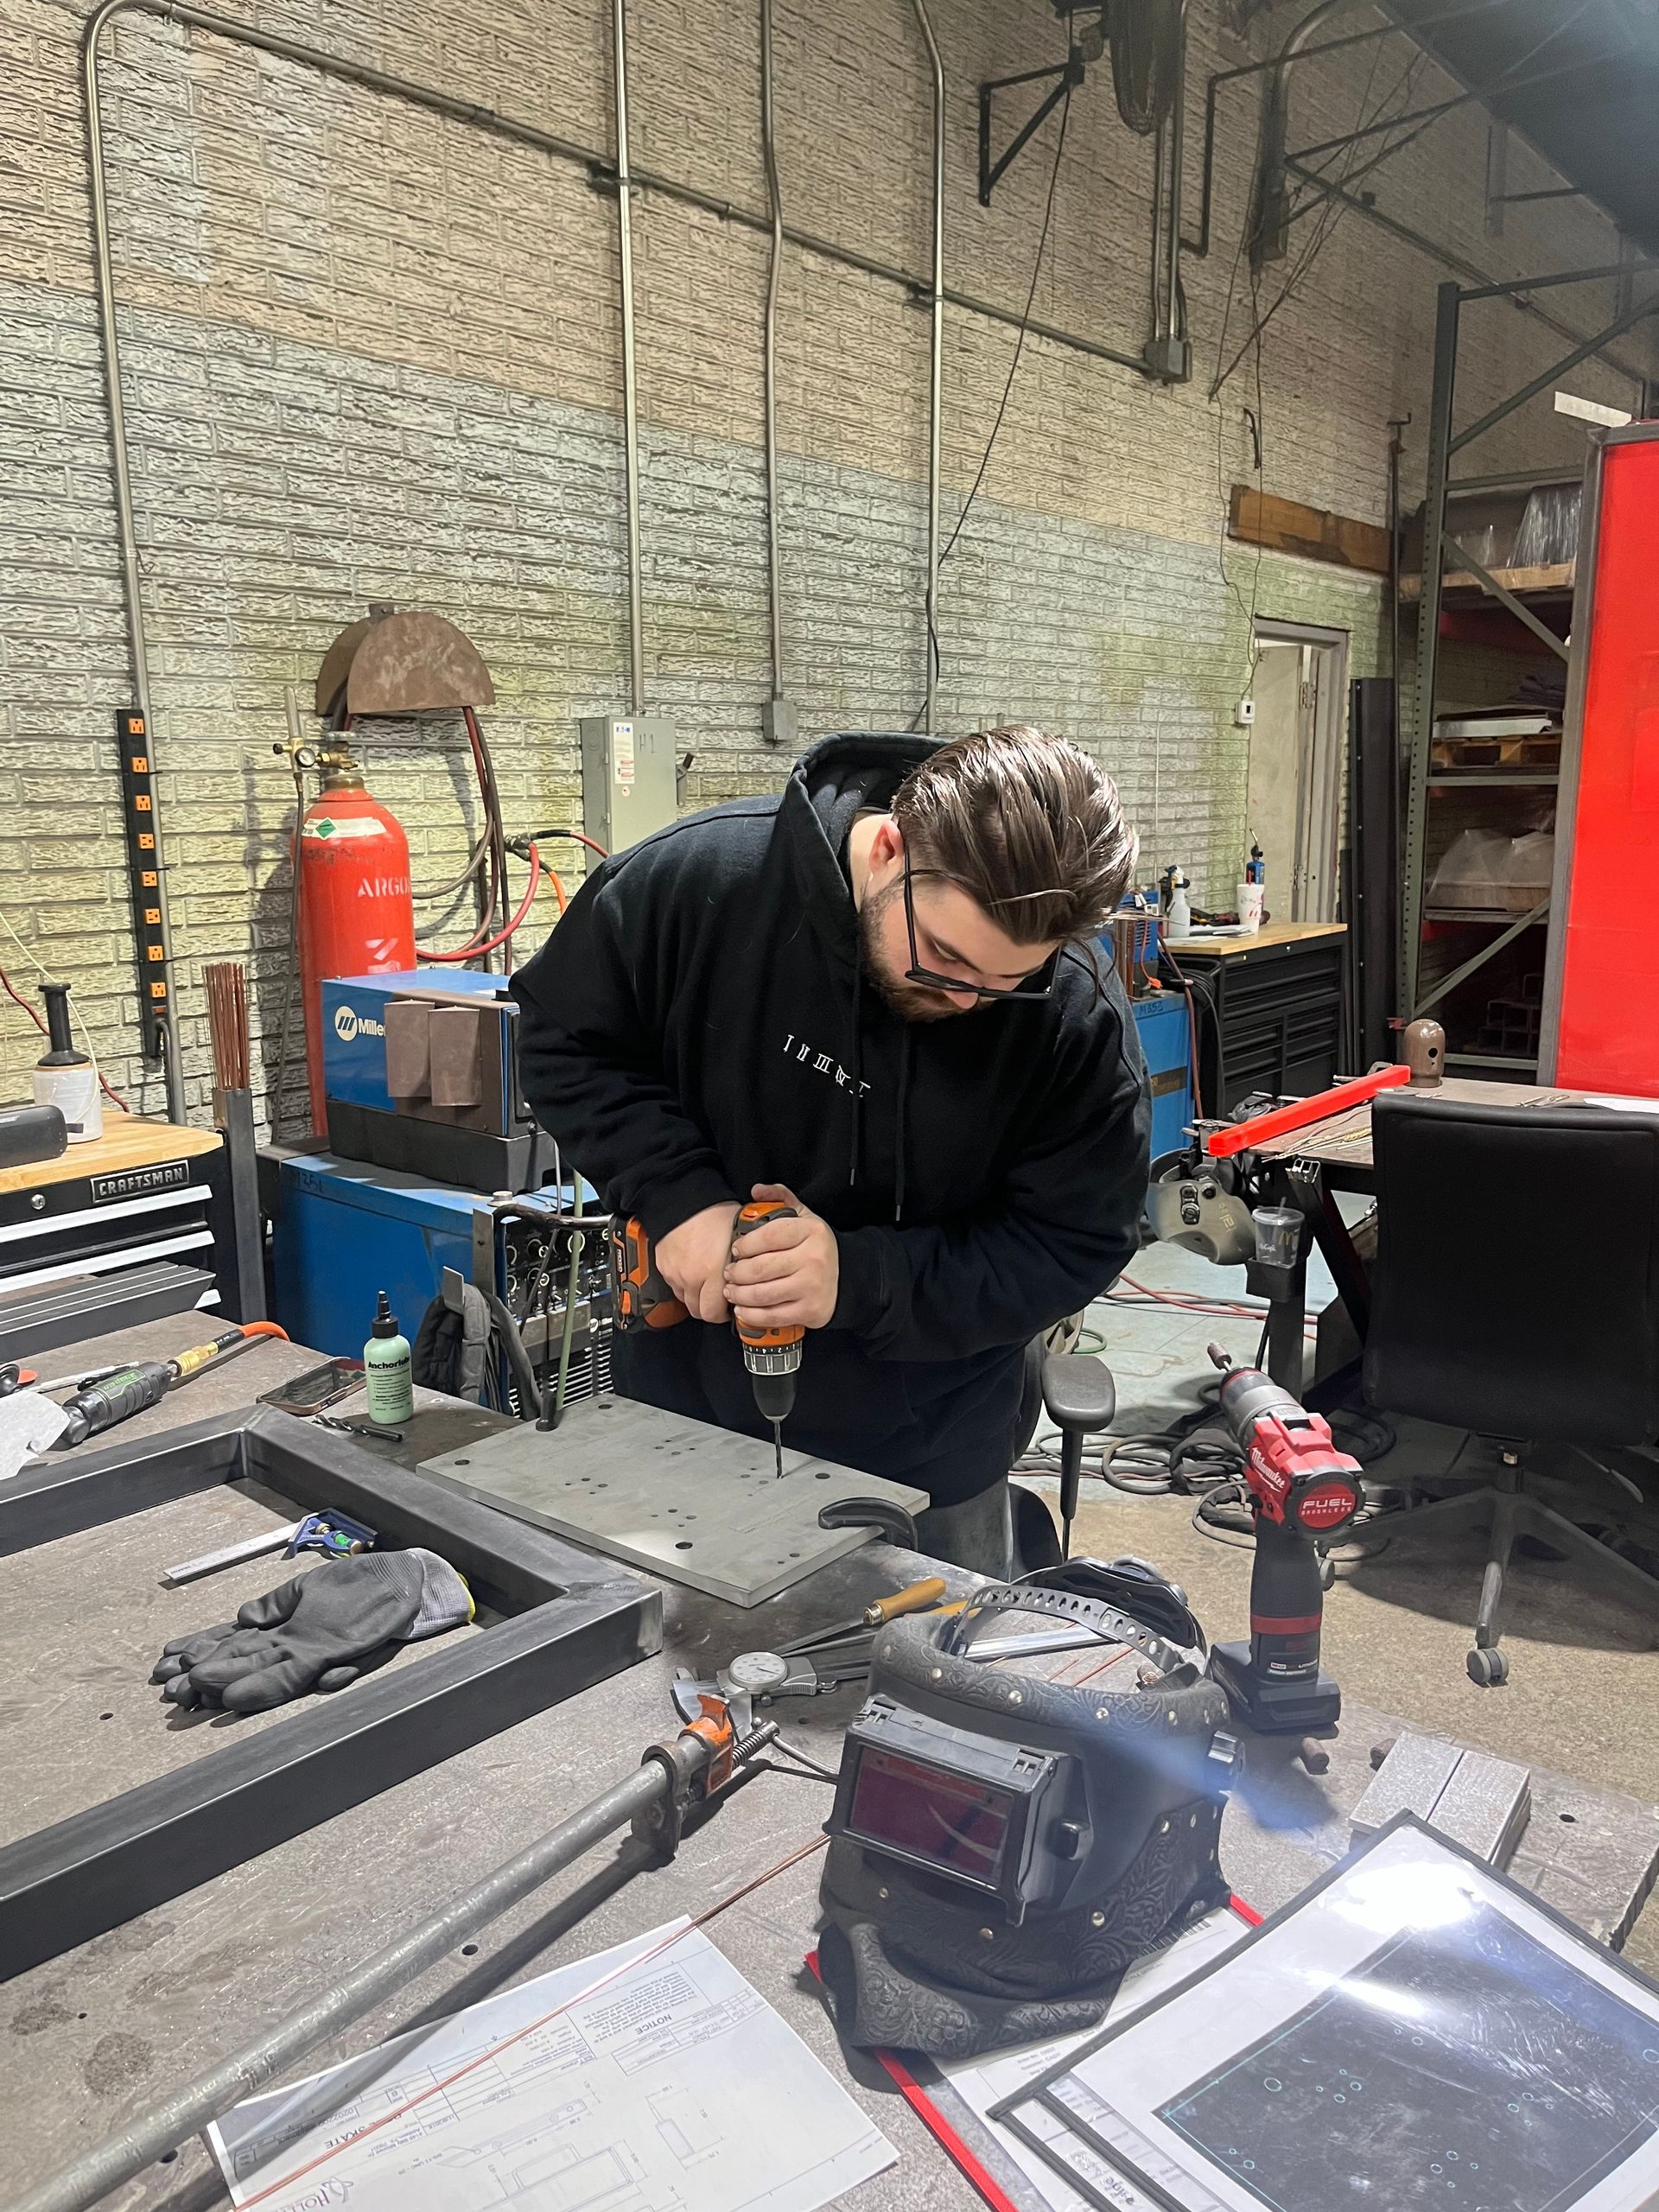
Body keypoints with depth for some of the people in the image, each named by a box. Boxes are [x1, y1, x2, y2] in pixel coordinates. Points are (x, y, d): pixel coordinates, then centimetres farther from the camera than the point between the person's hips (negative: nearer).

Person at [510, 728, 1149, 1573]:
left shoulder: (1078, 1014, -20)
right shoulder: (702, 877, -21)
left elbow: (1074, 1244, -14)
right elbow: (564, 1036, -7)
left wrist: (859, 1278, -28)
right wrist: (676, 1194, -22)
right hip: (686, 1404, 1)